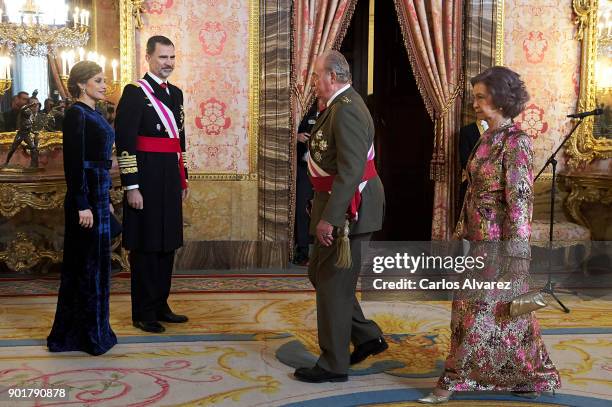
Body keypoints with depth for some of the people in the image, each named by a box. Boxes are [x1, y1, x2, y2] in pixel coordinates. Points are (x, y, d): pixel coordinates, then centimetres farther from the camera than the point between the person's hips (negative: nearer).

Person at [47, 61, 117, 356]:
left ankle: (87, 330, 25)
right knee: (88, 264, -1)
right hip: (86, 196, -10)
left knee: (95, 263, 14)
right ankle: (88, 334, 9)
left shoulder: (94, 114, 15)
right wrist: (82, 206, -21)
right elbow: (74, 163, -18)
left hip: (100, 194, 10)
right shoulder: (76, 114, -12)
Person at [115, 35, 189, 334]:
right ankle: (143, 313, 11)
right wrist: (131, 187, -17)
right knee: (145, 247, 1)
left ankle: (161, 305, 24)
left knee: (167, 244, 12)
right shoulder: (134, 93, -9)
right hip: (146, 181, -7)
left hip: (171, 180, 7)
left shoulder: (176, 93, 14)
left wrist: (183, 180, 19)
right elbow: (125, 143, -14)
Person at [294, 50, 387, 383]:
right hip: (339, 205, 10)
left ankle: (334, 365, 14)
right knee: (319, 273, 19)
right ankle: (367, 337, 27)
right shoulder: (341, 105, 12)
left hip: (346, 208, -10)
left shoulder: (346, 110, -20)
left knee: (333, 284, 0)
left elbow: (351, 170, -27)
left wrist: (329, 217, -27)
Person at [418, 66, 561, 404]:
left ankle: (454, 380, 8)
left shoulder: (516, 142, -14)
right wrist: (461, 234, 16)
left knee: (483, 312, 0)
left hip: (498, 242, -9)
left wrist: (516, 251, -18)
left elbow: (520, 199, -17)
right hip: (477, 239, 9)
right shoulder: (486, 139, 11)